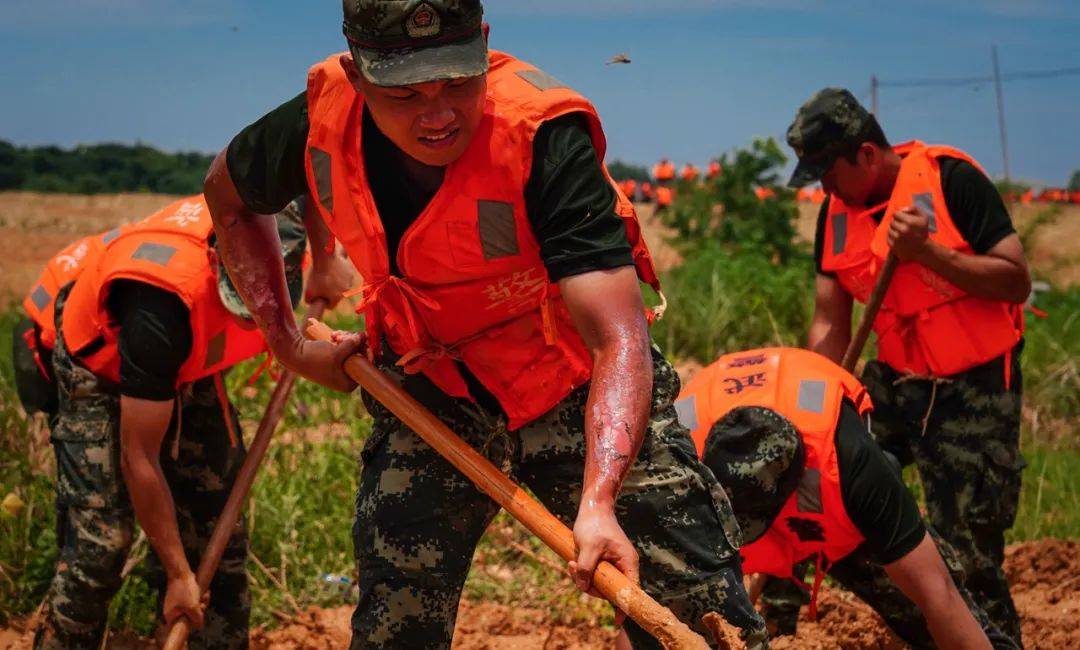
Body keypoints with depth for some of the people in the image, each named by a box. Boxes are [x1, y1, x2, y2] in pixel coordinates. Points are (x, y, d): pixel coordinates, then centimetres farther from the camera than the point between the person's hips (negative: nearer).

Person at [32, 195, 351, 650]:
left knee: (220, 531, 4)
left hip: (185, 365, 6)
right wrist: (178, 575, -26)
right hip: (97, 365, -6)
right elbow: (139, 458, -32)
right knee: (97, 545, -17)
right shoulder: (162, 307, -43)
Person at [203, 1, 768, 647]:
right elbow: (230, 198, 8)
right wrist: (289, 345, 2)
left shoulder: (542, 134, -30)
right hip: (431, 393, 3)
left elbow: (619, 341, -37)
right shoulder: (323, 117, -18)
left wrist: (597, 503, -50)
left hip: (581, 391, -3)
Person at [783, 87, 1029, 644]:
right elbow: (830, 322, 5)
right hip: (894, 383, 6)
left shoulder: (951, 178, -15)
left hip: (974, 389, -6)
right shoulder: (836, 212, 3)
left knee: (968, 554, -5)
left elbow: (1016, 282, -18)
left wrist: (927, 252, -28)